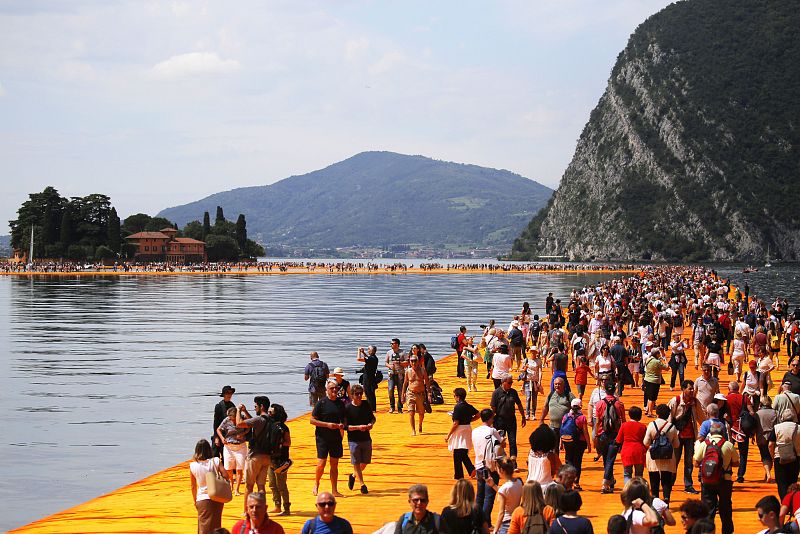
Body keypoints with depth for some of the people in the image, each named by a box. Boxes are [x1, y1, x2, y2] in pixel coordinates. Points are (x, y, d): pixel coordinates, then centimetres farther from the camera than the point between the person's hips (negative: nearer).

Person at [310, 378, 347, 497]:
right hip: (323, 438, -4)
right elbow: (312, 420, -7)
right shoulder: (321, 403, -6)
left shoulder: (340, 404, 9)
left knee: (334, 464, 7)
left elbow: (344, 419, 19)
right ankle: (316, 485, 17)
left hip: (336, 438, 4)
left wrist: (343, 425, -4)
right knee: (321, 463, -7)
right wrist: (327, 424, -16)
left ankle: (334, 490, 12)